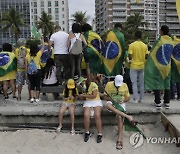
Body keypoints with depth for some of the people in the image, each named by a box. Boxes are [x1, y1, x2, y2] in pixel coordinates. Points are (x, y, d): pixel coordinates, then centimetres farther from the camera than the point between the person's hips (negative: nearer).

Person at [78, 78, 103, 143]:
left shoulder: (93, 85, -8)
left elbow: (94, 96, -16)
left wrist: (84, 95, -15)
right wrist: (81, 97, -6)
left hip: (96, 101, -4)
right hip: (87, 102, 4)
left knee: (97, 115, -29)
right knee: (86, 115, -26)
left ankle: (99, 134, -19)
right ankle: (87, 132, -7)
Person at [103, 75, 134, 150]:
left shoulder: (125, 86, -2)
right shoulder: (109, 84, -5)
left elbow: (128, 97, 7)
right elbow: (105, 96, -1)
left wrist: (123, 100, -15)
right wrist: (111, 99, -21)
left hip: (121, 103, 0)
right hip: (112, 102, 0)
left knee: (120, 116, -28)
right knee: (108, 105, -38)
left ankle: (119, 139, -27)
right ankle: (127, 116, -40)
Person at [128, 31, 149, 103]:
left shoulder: (132, 45, -10)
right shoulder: (145, 45, 0)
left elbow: (130, 56, -13)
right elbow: (146, 56, 0)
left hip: (134, 66, -3)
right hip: (142, 66, 3)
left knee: (134, 83, 4)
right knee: (141, 83, 11)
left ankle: (136, 98, 2)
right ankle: (141, 98, 16)